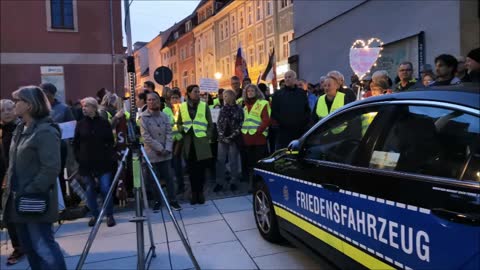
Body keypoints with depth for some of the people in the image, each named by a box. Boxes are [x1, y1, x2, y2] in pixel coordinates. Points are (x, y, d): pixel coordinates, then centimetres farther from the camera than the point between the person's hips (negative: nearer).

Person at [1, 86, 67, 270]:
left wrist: (30, 191, -20)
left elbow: (51, 168, -21)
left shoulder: (46, 131, -15)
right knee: (28, 247, 17)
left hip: (35, 201, -9)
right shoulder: (20, 130, 13)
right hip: (19, 200, 9)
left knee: (43, 246, -4)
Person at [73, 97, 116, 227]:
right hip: (86, 163, 2)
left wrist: (109, 156, -3)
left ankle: (109, 215, 10)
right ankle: (94, 215, 20)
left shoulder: (104, 122, 2)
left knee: (105, 188, -3)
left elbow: (111, 142, 5)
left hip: (103, 162, -2)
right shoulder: (80, 124, 6)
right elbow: (76, 144, 9)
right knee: (90, 190, 7)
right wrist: (79, 158, 1)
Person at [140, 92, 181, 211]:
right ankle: (157, 201, 19)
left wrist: (167, 149, -12)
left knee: (169, 177, 5)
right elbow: (146, 137, -12)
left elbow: (169, 133, 1)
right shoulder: (144, 117, -6)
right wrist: (160, 148, -14)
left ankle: (172, 200, 15)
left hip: (165, 153, 3)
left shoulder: (164, 116, 4)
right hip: (152, 153, -2)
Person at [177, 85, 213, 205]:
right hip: (188, 143, 1)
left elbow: (210, 124, 6)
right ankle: (194, 192, 14)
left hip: (201, 142, -1)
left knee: (201, 169, 1)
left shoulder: (204, 106, 5)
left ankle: (200, 192, 14)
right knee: (191, 169, 4)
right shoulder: (182, 106, 7)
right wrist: (182, 129, -5)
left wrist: (207, 137, -4)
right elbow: (179, 123, 15)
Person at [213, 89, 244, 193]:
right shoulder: (222, 109, 10)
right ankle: (220, 182, 9)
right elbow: (218, 124, 7)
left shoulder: (239, 109, -1)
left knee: (233, 161, 3)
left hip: (234, 139, -3)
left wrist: (231, 137, -11)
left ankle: (234, 182, 14)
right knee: (220, 161, 2)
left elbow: (240, 125, -5)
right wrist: (222, 136, -5)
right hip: (222, 139, 4)